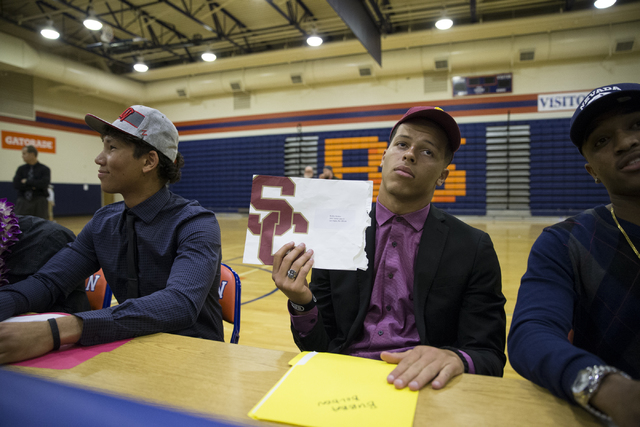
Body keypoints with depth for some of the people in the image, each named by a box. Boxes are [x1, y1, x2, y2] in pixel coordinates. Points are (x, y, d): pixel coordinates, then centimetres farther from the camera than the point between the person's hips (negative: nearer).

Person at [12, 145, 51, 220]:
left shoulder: (44, 169, 1)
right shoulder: (21, 169, 10)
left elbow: (44, 184, -15)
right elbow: (16, 184, -2)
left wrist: (27, 181, -8)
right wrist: (32, 186, -13)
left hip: (39, 202, -2)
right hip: (23, 202, 3)